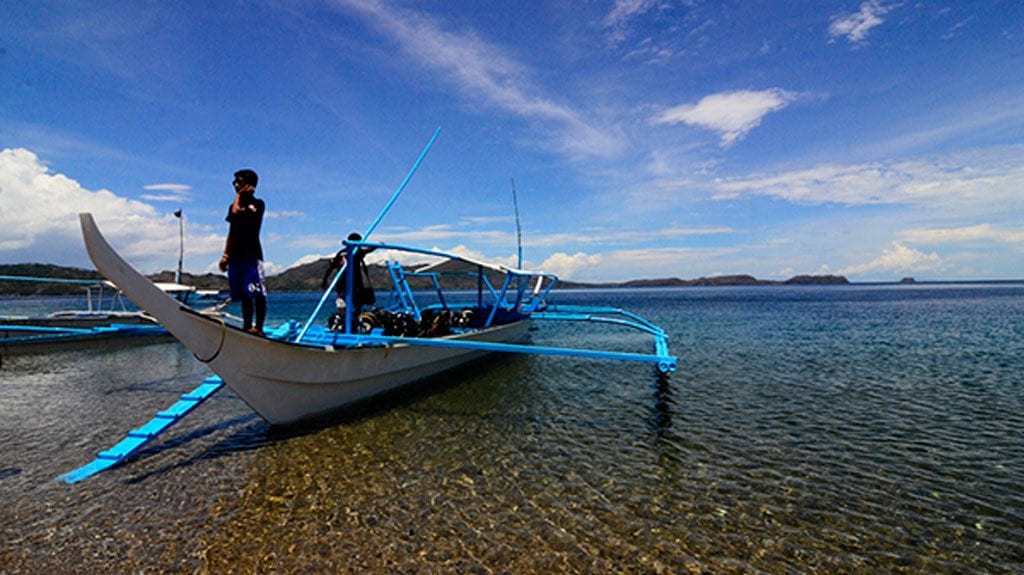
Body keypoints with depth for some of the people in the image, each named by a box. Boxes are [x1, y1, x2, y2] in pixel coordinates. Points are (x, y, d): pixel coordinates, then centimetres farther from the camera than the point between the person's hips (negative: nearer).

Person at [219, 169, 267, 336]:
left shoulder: (257, 204, -1)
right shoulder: (235, 205, 20)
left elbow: (236, 213, -18)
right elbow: (231, 232, 22)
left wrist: (239, 195, -2)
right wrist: (225, 255, 16)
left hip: (252, 254, -7)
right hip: (236, 256, 7)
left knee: (257, 293, -11)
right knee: (244, 295, 9)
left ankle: (258, 328, -9)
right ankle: (247, 327, 13)